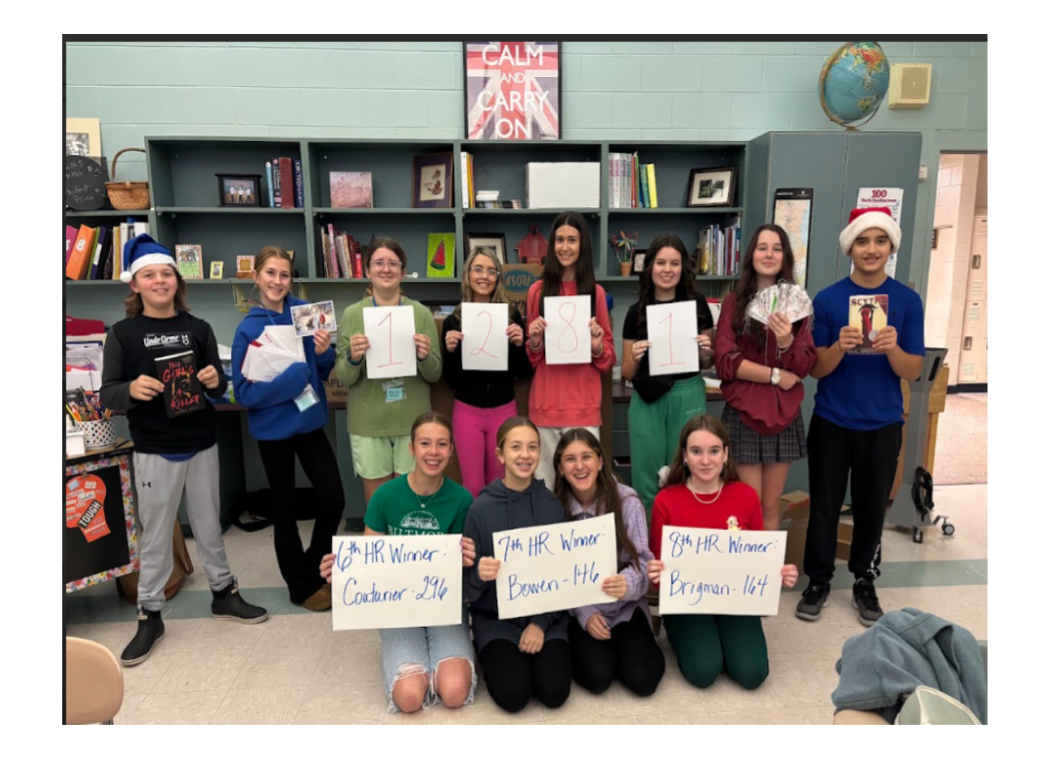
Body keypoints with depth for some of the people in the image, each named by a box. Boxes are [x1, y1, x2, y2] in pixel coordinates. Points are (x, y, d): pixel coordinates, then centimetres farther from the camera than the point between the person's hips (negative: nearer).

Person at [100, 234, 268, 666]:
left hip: (202, 446, 2)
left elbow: (220, 387, 6)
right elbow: (107, 396, -5)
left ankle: (224, 594, 33)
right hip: (153, 452, -2)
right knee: (155, 536, 9)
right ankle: (149, 616, 24)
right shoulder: (122, 334, -3)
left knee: (209, 527, 16)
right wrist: (131, 390, -27)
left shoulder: (198, 328, 3)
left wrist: (215, 381, -17)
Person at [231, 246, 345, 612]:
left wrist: (324, 353, -15)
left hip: (310, 421, 3)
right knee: (285, 508, 10)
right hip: (273, 428, -3)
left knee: (334, 499, 5)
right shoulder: (248, 329, -11)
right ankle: (302, 585, 29)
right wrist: (291, 376, -25)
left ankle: (314, 566, 32)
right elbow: (244, 392, -14)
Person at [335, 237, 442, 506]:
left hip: (412, 421, 0)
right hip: (368, 424, 0)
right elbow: (343, 378, 0)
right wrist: (353, 359, -21)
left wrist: (425, 357, -18)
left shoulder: (421, 313, 0)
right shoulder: (352, 315, -1)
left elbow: (435, 375, 2)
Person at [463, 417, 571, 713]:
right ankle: (495, 656, 13)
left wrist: (541, 622, -11)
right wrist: (479, 575, -30)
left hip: (547, 616, 1)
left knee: (554, 691, -16)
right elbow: (466, 584, -7)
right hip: (496, 618, -1)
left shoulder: (553, 505, -4)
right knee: (513, 694, -18)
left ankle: (545, 649, 14)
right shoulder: (481, 508, -11)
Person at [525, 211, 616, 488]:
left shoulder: (596, 292, 4)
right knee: (545, 480, 3)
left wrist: (597, 347, -12)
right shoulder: (538, 290, 5)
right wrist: (534, 341, -9)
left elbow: (609, 358, 8)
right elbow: (532, 358, 11)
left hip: (584, 402, -1)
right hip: (545, 401, 1)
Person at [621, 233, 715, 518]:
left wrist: (706, 351, -11)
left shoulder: (698, 305, 1)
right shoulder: (636, 312, 2)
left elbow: (707, 364, 10)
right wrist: (634, 358, -15)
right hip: (648, 401, 0)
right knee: (647, 481, 7)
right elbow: (627, 373, 5)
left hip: (688, 398, 0)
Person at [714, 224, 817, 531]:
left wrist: (786, 341, -20)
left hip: (784, 415, 2)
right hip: (742, 414, -2)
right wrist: (775, 375, -11)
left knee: (772, 506, 10)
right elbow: (725, 361, -8)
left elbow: (804, 366, -1)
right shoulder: (734, 302, 1)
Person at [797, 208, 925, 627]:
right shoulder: (827, 300, -4)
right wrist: (840, 347, -25)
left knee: (872, 507, 12)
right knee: (824, 505, 7)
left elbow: (913, 371, -3)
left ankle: (865, 582, 30)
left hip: (883, 426, 1)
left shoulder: (908, 301, -1)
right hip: (831, 423, -1)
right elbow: (815, 369, -5)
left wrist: (892, 349, -24)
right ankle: (818, 580, 24)